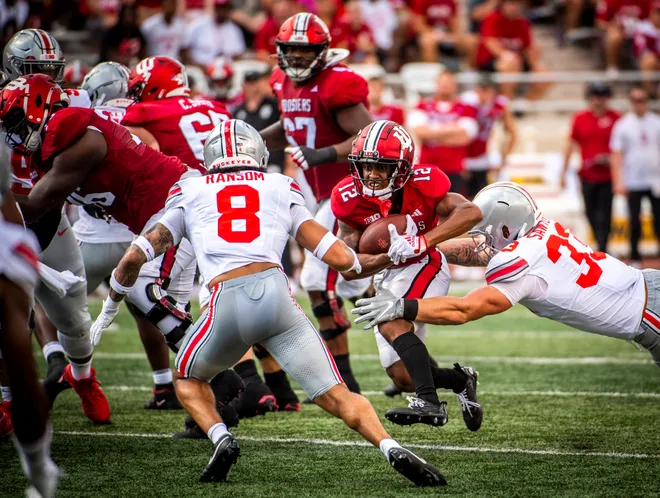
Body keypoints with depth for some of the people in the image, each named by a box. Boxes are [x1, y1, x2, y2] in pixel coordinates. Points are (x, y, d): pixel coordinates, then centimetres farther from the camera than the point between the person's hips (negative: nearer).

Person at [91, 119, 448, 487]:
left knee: (189, 378, 28)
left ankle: (221, 439, 2)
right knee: (336, 396, 4)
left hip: (228, 302, 0)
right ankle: (392, 448, -21)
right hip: (275, 291, 0)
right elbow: (340, 257, 17)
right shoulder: (283, 190, 23)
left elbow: (135, 257, 19)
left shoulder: (190, 194, 23)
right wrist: (358, 263, 40)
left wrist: (109, 310, 35)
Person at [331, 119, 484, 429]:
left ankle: (429, 403, -33)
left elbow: (471, 212, -37)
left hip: (425, 266, -5)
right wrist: (389, 257, -40)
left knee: (391, 323, -32)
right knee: (404, 378, 5)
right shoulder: (350, 198, -18)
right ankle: (461, 380, 33)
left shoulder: (421, 184, -24)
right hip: (386, 276, 5)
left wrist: (420, 243, -46)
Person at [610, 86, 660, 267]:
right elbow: (616, 155, -1)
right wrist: (618, 182, -9)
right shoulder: (622, 125, 2)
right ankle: (635, 259, 9)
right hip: (633, 183, -1)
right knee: (635, 223, 1)